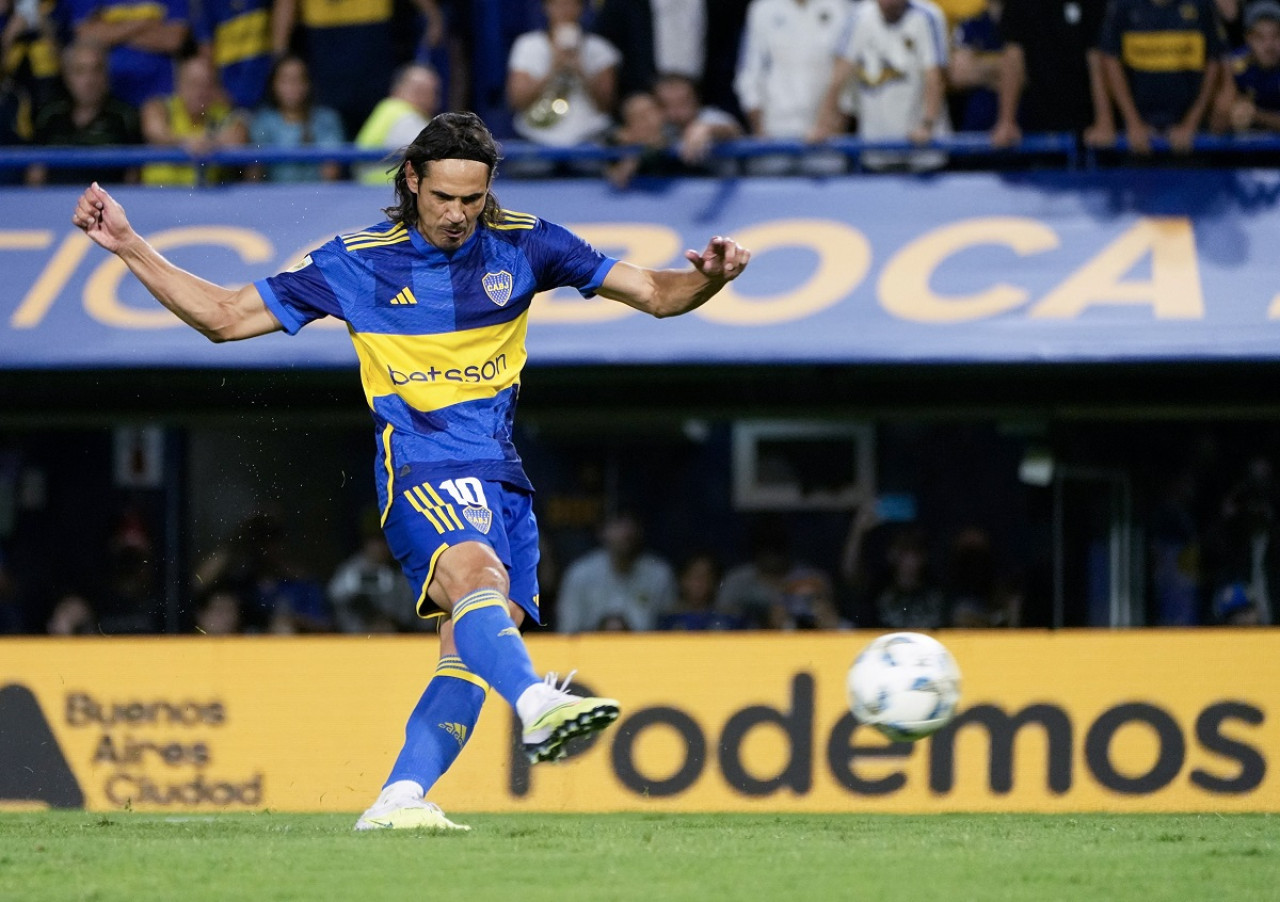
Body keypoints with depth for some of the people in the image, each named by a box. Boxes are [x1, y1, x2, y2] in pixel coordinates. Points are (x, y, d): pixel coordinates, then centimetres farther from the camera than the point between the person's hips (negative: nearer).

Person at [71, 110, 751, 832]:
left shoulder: (522, 245, 6)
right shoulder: (356, 263, 2)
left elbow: (655, 294, 8)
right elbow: (225, 317, 8)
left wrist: (708, 279, -13)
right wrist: (128, 245, 1)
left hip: (501, 476, 4)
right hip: (422, 469, -4)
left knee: (473, 649, -9)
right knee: (476, 573, -33)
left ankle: (399, 799, -9)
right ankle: (538, 708, -57)